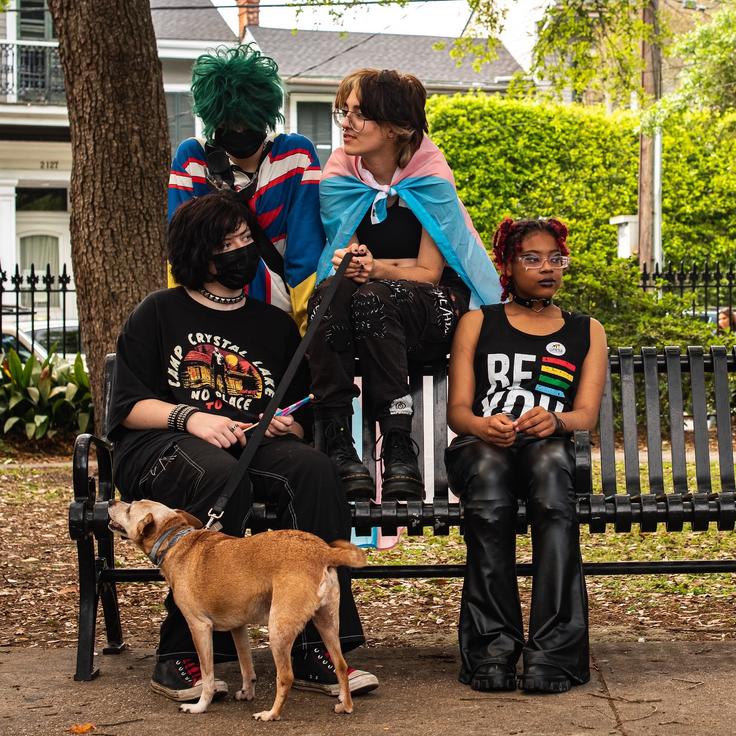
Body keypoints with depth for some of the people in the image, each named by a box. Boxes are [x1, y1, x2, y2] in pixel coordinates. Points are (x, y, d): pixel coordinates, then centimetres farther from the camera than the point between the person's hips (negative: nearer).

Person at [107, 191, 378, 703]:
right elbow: (129, 406, 4)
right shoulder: (159, 313, 13)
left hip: (253, 448, 3)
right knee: (219, 476, -39)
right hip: (159, 447, -3)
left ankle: (316, 651, -33)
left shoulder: (276, 325, 23)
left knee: (313, 468, -31)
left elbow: (302, 419, 23)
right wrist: (189, 417, -15)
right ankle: (181, 655, -36)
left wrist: (287, 426, -1)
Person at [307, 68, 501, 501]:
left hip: (432, 309, -3)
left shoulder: (430, 178, -8)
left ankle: (399, 446, -41)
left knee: (372, 299, -37)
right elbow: (339, 259, 2)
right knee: (330, 292, -33)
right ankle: (337, 443, -41)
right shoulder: (338, 177, 2)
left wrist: (377, 269, -27)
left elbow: (429, 272, -9)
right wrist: (347, 265, -24)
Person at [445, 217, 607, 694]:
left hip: (548, 447, 0)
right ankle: (493, 648, -39)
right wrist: (484, 426, -15)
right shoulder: (478, 323, 21)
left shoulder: (586, 332, 24)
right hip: (479, 446, 0)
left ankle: (553, 653, -45)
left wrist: (555, 420, -16)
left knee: (551, 458, -39)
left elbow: (588, 414, 9)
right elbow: (457, 409, 10)